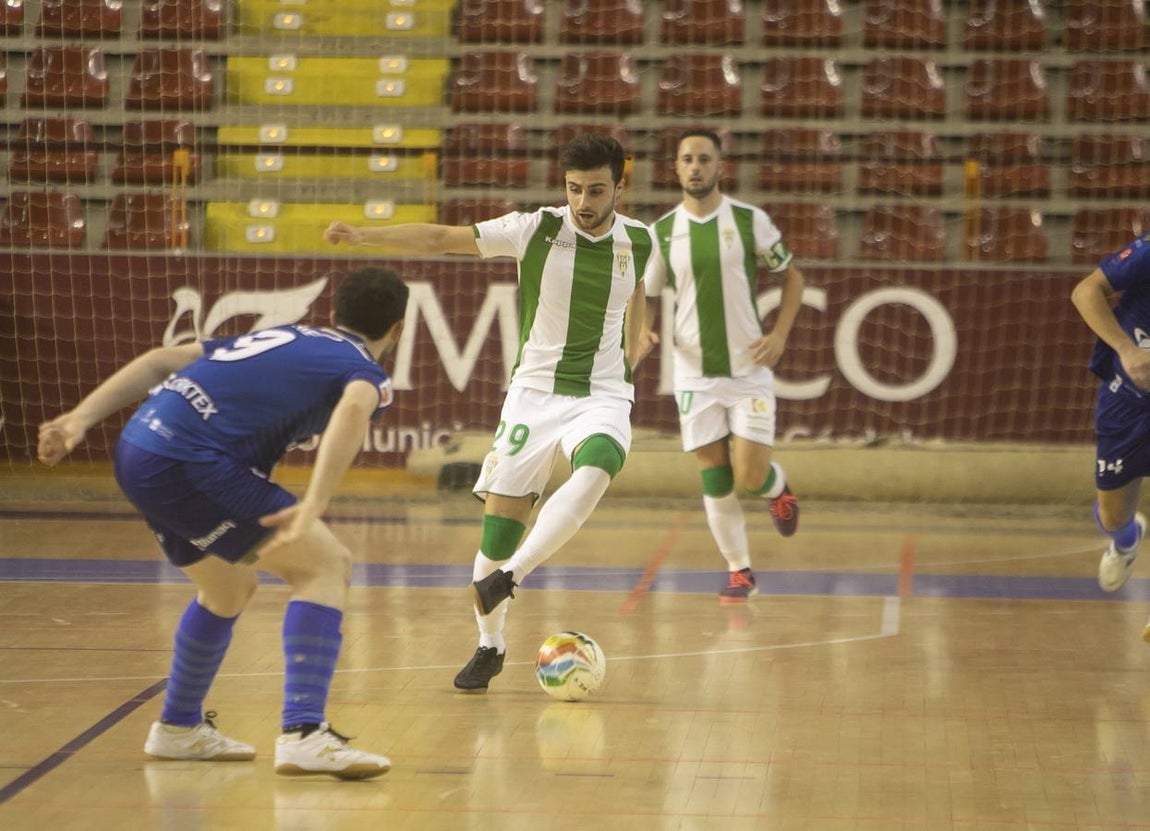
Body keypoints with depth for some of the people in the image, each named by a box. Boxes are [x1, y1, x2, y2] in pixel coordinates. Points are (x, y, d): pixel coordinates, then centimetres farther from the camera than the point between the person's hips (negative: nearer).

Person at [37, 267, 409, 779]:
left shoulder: (279, 336, 29)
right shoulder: (366, 373, 7)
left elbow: (162, 360, 21)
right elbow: (354, 407, -19)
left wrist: (81, 419, 15)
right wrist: (313, 506, -29)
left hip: (137, 453, 8)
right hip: (190, 462, -8)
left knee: (229, 590, 28)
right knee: (325, 565, -4)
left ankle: (179, 727, 45)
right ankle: (303, 734, -15)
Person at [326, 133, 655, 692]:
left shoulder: (639, 241, -2)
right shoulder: (535, 230, -10)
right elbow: (440, 239, -13)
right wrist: (364, 235, -25)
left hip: (602, 395, 0)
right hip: (534, 391, 0)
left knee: (593, 473, -34)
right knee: (500, 519, -3)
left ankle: (505, 579, -31)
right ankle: (490, 646, 18)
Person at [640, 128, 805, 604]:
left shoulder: (750, 221, -4)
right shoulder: (662, 231, 1)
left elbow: (791, 276, 5)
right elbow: (649, 295, 12)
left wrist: (780, 334, -8)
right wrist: (643, 330, -10)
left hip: (749, 369, -2)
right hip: (694, 373, 2)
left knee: (751, 478, -8)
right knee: (716, 482, 2)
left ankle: (778, 488, 29)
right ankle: (739, 573, 17)